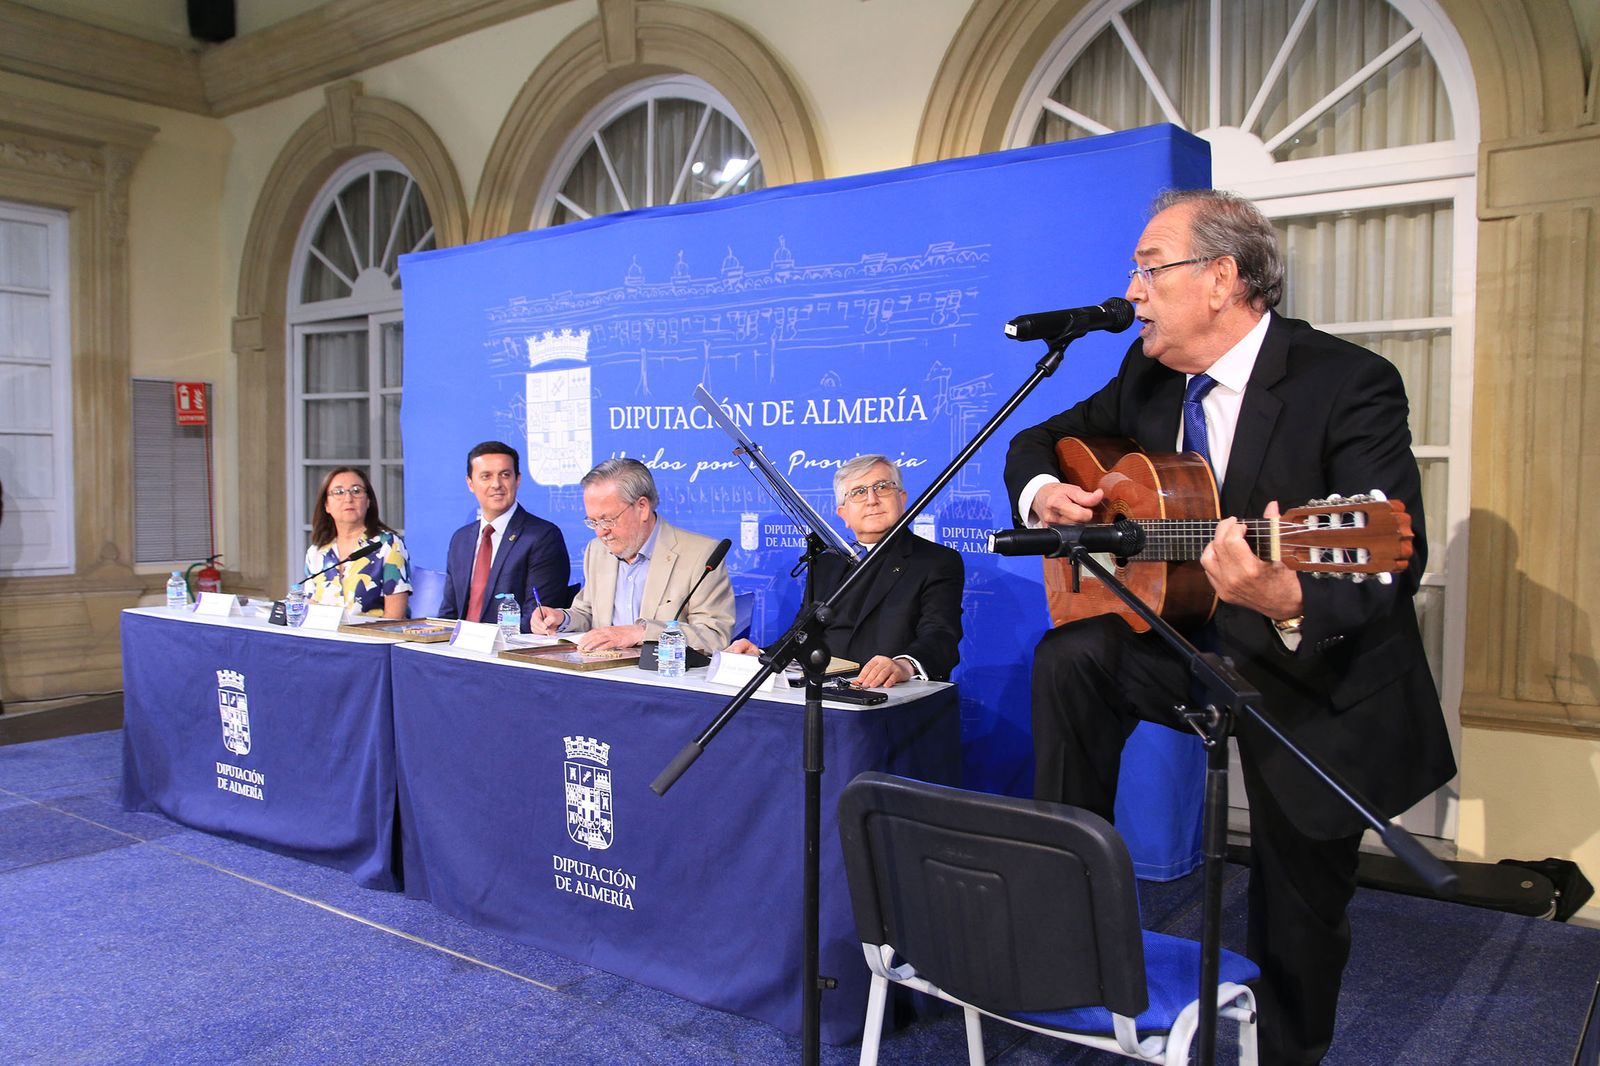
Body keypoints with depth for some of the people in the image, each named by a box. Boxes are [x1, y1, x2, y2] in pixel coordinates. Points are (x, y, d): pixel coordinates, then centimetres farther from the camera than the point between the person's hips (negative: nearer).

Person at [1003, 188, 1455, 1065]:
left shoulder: (1349, 384, -21)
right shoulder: (1149, 376, -2)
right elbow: (1037, 442, 9)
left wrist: (1291, 603, -50)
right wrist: (1042, 491, -15)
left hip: (1320, 682, -4)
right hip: (1191, 639, 5)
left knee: (1299, 911, 7)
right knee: (1070, 659, -22)